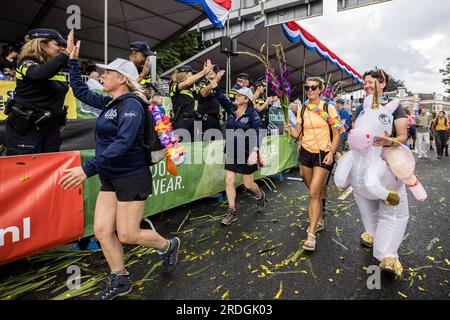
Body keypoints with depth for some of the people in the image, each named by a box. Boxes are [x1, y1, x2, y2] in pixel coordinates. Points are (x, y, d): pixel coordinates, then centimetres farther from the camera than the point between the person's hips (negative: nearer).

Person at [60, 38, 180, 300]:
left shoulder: (132, 104, -16)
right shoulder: (109, 103, 10)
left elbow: (122, 143, -28)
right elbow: (81, 91, 25)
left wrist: (88, 169, -33)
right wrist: (73, 61, 20)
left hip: (132, 178, -8)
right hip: (111, 178, 8)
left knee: (127, 235, 0)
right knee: (102, 231, 6)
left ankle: (168, 246, 28)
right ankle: (120, 281, 23)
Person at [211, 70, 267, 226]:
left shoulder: (252, 114, -13)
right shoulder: (231, 109, 4)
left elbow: (259, 133, -22)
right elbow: (221, 97, 5)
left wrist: (254, 151, -34)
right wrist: (216, 81, -8)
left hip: (246, 154, -5)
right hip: (231, 152, 5)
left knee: (248, 184, 7)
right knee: (228, 181, 1)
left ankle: (260, 195, 41)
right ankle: (232, 212, 12)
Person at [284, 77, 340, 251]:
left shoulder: (328, 108, -3)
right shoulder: (302, 110, 6)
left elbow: (336, 134, -2)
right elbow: (299, 135, 7)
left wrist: (331, 153, -14)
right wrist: (290, 130, -14)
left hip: (323, 154, -4)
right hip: (306, 153, 4)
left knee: (314, 193, -10)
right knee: (314, 191, 13)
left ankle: (311, 235, -4)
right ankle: (320, 221, 35)